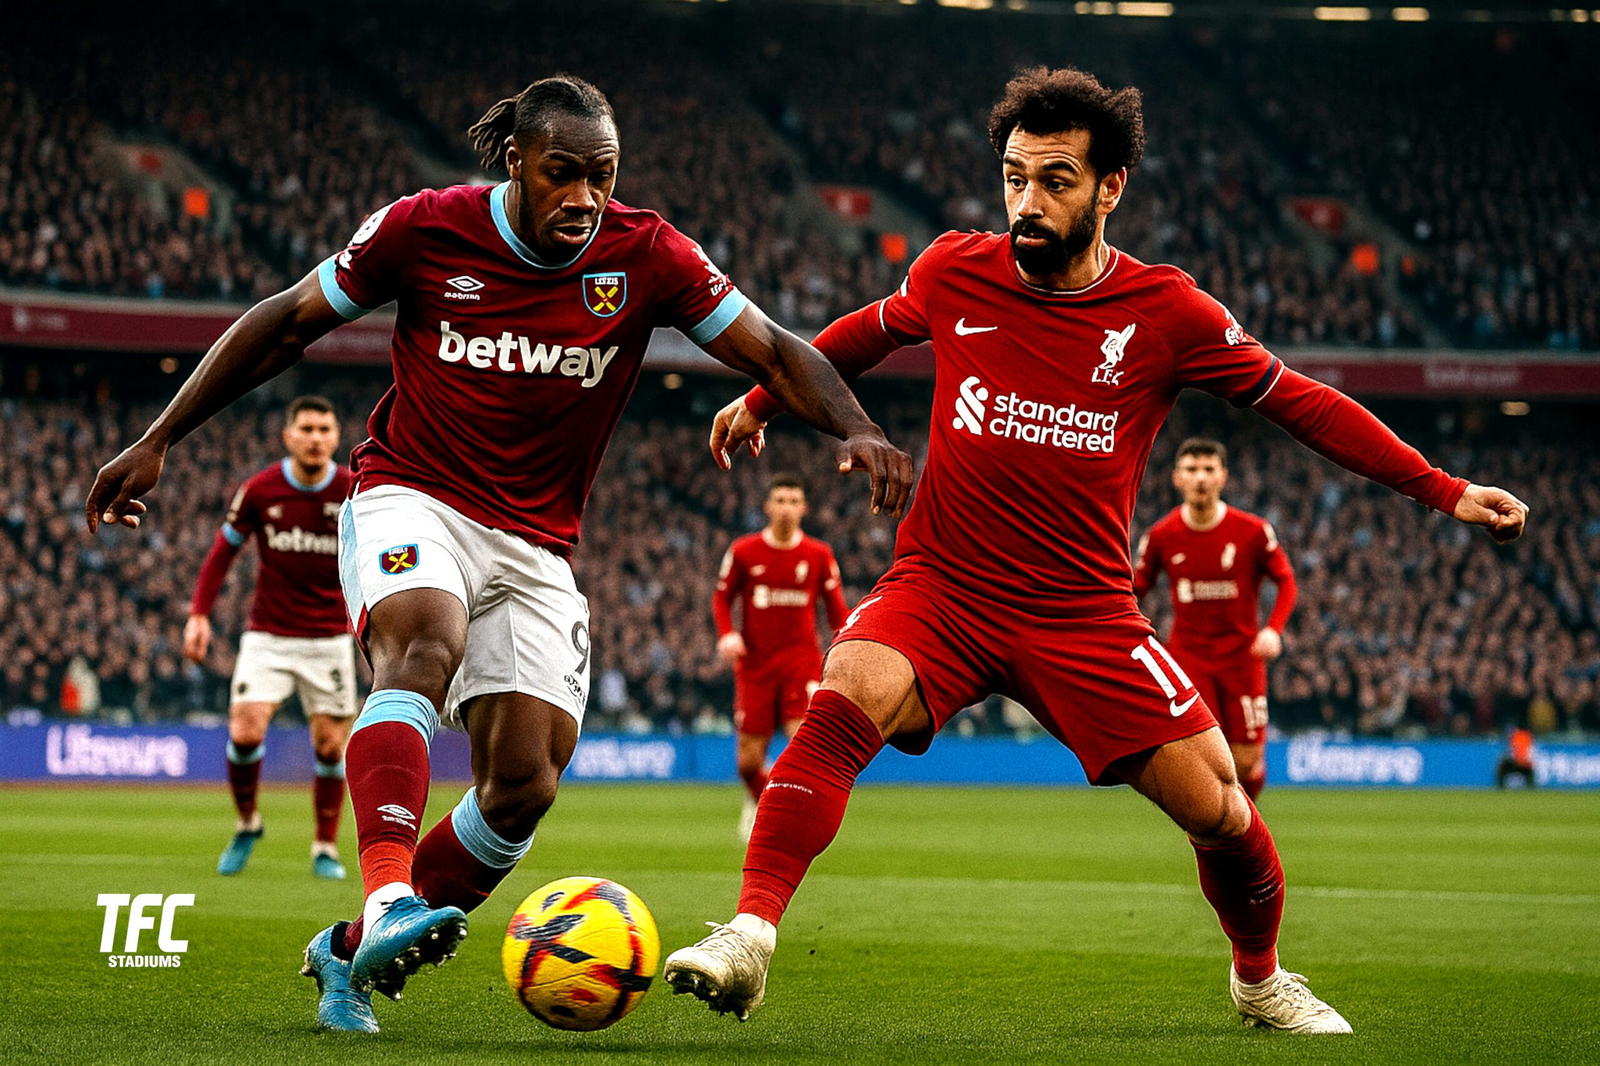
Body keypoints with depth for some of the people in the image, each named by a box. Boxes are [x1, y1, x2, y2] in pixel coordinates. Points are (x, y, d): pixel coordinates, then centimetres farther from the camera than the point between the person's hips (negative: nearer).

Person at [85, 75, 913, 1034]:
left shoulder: (646, 254, -7)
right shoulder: (425, 230, -10)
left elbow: (774, 352, -4)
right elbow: (288, 324, 1)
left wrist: (856, 429, -24)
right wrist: (159, 441, 1)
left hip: (535, 547, 3)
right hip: (411, 498, -3)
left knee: (526, 783, -9)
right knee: (426, 639, -36)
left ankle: (353, 953, 8)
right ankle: (389, 897, -50)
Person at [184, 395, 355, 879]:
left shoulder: (355, 493, -7)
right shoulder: (259, 490, -6)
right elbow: (223, 550, 6)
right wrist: (199, 613, -3)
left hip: (328, 636, 0)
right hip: (267, 635, 0)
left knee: (330, 744, -1)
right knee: (245, 734, -14)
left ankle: (326, 848, 15)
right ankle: (247, 824, 12)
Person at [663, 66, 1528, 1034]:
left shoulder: (1168, 311, -7)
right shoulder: (954, 273, -3)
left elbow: (1299, 401, 4)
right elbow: (865, 334, 20)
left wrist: (1443, 491, 3)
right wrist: (764, 402, 31)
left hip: (1084, 614, 0)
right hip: (941, 591, 0)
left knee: (1221, 813, -2)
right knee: (846, 699, -31)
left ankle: (1261, 980, 29)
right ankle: (749, 940, -31)